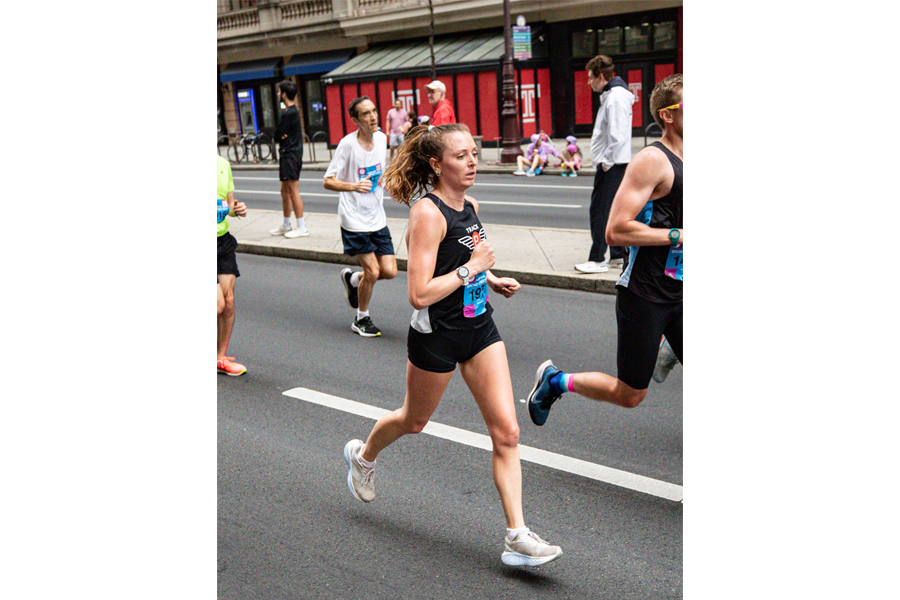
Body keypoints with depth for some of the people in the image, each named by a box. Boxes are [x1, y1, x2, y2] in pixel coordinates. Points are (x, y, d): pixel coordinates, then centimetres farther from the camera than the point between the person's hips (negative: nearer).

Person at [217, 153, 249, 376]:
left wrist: (236, 209, -4)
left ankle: (220, 358, 17)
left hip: (224, 241, 6)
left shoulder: (223, 164, 10)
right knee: (219, 304, -9)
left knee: (228, 301, 2)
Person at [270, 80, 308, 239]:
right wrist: (282, 136, -6)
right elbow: (278, 135, 13)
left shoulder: (289, 113, -16)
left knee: (293, 191, -8)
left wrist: (280, 136, 3)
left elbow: (277, 135, -16)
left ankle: (302, 228, -5)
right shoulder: (293, 111, 16)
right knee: (285, 191, 15)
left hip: (291, 155, -10)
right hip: (287, 155, 10)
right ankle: (286, 225, 24)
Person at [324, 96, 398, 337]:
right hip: (354, 220, -6)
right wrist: (353, 186, -29)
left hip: (378, 218, 6)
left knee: (389, 271, 1)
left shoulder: (381, 138, 3)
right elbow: (328, 181, -15)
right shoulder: (348, 144, -15)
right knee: (372, 272, -6)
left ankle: (352, 279, 32)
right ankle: (361, 319, 18)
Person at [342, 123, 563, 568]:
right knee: (414, 420, 19)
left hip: (479, 329, 6)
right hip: (436, 335, -6)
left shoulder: (469, 206, 4)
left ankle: (517, 536, 5)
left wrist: (493, 280, 7)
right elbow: (420, 294, -27)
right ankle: (362, 455, 52)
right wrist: (471, 267, -22)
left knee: (506, 432, -2)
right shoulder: (427, 214, -21)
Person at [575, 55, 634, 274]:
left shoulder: (616, 98, -16)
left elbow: (617, 136, -24)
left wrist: (607, 162, -18)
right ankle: (618, 255, 23)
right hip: (613, 164, 11)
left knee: (600, 210, -8)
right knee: (614, 210, 15)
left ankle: (597, 260, -5)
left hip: (612, 165, -11)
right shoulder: (612, 95, 17)